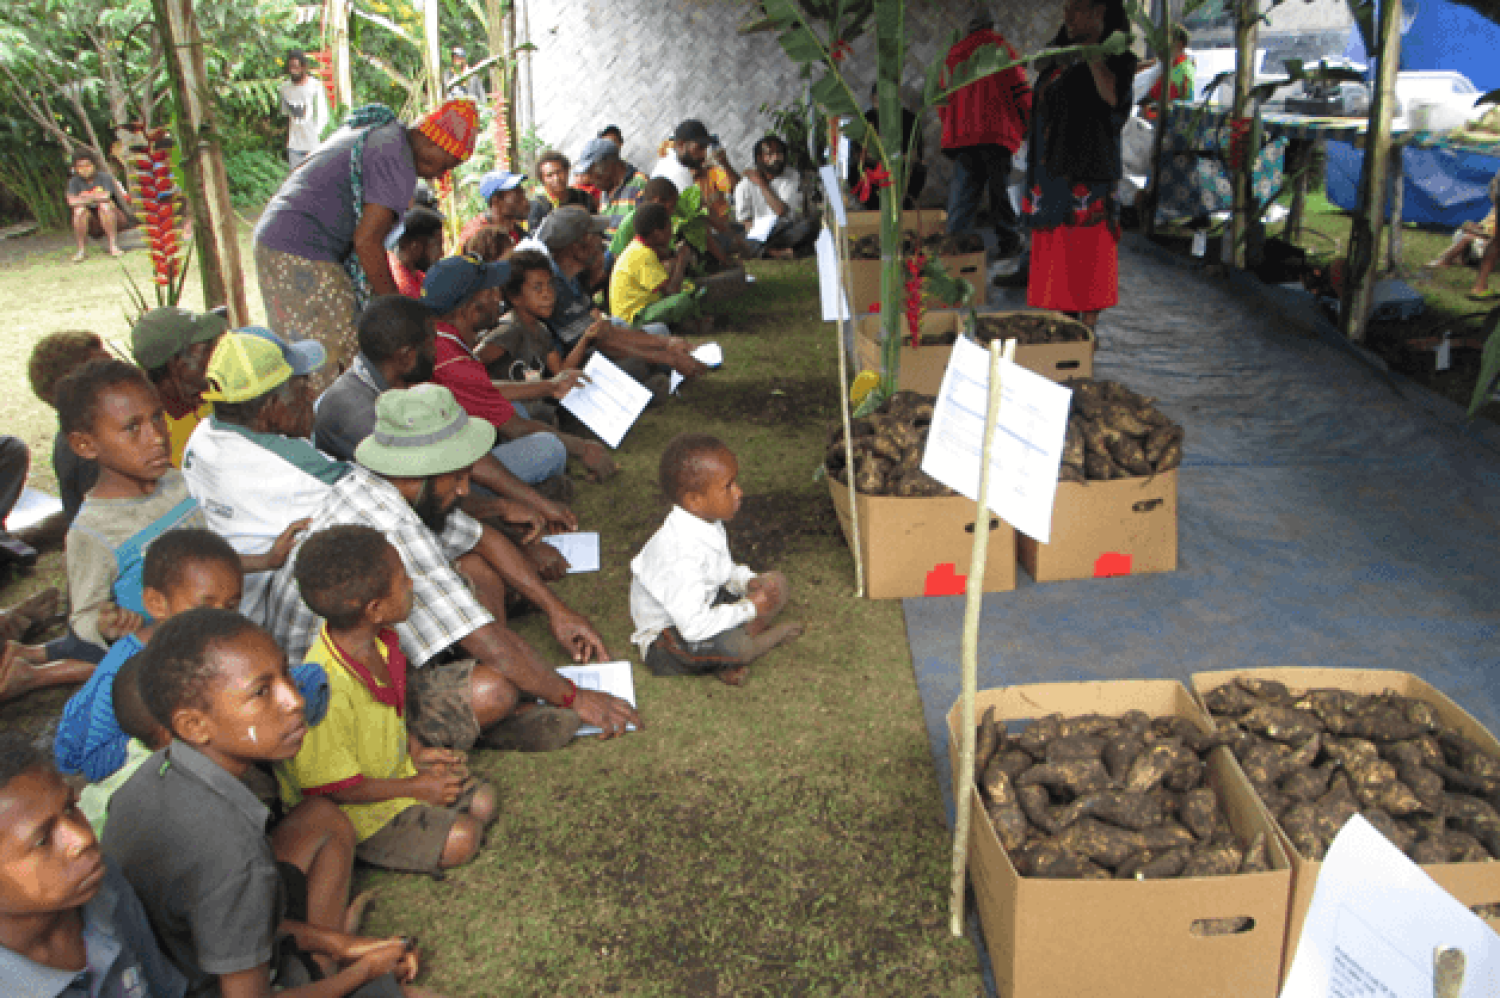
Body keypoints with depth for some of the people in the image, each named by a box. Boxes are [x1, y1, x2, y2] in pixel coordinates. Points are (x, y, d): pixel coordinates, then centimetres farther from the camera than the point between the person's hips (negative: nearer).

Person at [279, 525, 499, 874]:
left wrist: (415, 751, 3)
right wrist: (415, 788, -17)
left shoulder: (380, 642, -7)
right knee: (461, 839, -16)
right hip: (348, 807, -8)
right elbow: (332, 786, -26)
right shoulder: (328, 690, -36)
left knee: (482, 800, 7)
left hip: (394, 769, 8)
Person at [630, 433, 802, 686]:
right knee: (731, 646, -38)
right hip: (666, 639, -10)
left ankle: (727, 661, -8)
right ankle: (773, 635, -1)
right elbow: (694, 627, -35)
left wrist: (748, 581, -9)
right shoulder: (680, 556, -35)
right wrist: (750, 608, -25)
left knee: (777, 584, 5)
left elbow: (724, 571, 14)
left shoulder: (709, 524, -4)